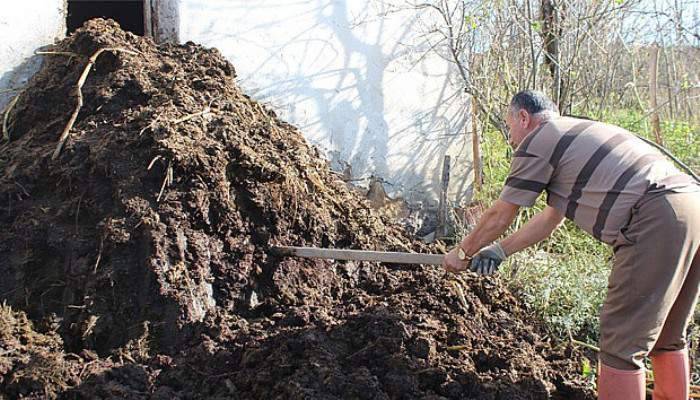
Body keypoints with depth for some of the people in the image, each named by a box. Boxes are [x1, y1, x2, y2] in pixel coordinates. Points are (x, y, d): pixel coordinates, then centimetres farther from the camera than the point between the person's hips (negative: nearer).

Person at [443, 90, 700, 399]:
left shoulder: (536, 142, 2)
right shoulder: (578, 134, 29)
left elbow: (499, 216, 9)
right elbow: (551, 218, 33)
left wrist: (463, 252, 24)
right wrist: (500, 251, 36)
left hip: (657, 220, -10)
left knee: (621, 344, -3)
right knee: (666, 337, 21)